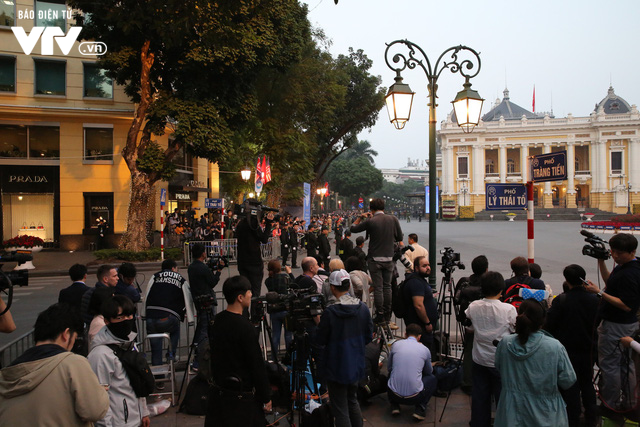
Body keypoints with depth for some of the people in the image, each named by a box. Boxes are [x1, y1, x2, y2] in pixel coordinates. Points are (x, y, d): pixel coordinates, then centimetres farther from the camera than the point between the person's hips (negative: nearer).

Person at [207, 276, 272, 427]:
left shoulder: (217, 321, 2)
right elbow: (257, 365, -18)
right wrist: (266, 397, -8)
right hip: (241, 396, -8)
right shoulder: (244, 327, -22)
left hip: (218, 392, 8)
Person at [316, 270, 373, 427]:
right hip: (356, 365, 5)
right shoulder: (363, 308, -6)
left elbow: (320, 340, -11)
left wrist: (319, 325, 6)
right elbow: (369, 337, 3)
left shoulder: (330, 312, -22)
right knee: (353, 402, 24)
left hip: (336, 367, -5)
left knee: (340, 409, 6)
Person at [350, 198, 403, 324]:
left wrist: (360, 217, 13)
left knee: (378, 287, 2)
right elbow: (400, 238, 6)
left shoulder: (370, 221, -11)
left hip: (375, 259, -3)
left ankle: (380, 315, 6)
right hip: (389, 258, 4)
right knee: (387, 286, 13)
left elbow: (353, 229, 1)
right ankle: (388, 314, 19)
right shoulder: (393, 219, -1)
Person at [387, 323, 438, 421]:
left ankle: (394, 406, 14)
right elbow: (429, 372, 22)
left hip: (394, 395, 2)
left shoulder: (396, 345, 5)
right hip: (415, 397, -1)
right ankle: (420, 408, 7)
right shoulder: (425, 350, 3)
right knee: (432, 379, 27)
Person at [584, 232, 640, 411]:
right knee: (625, 363, 20)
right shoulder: (623, 267, 4)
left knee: (608, 364, 3)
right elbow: (610, 282, 20)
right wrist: (601, 261, 10)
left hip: (615, 326, -10)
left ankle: (610, 403, 16)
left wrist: (600, 293, -27)